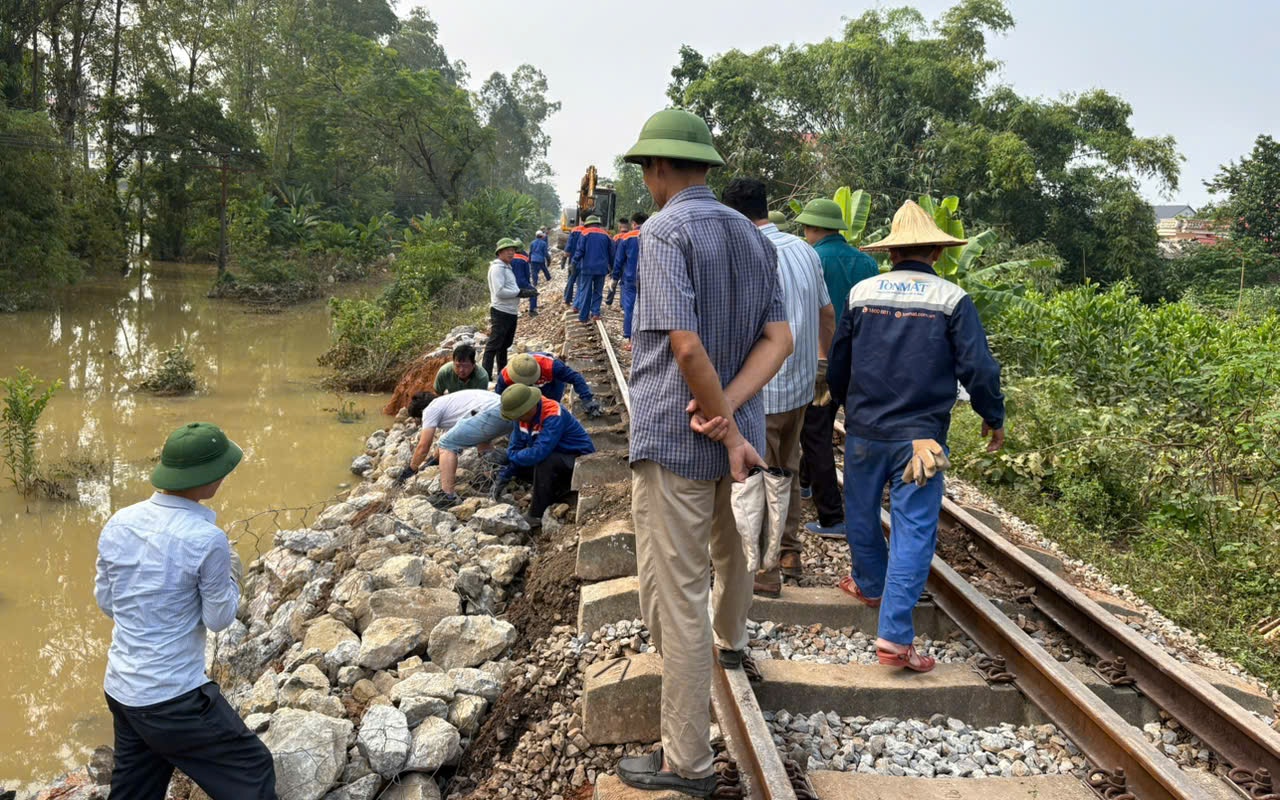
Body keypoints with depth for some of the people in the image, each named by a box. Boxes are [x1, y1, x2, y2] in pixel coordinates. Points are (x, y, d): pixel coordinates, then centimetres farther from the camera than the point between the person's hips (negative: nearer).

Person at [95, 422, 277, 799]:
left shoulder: (118, 523, -2)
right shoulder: (206, 539, -21)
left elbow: (106, 602, 9)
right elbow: (219, 619, -10)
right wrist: (232, 575, 7)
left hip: (120, 689, 7)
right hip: (173, 697, -7)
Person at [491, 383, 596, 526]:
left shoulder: (554, 416, -32)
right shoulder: (524, 414, -8)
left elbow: (539, 453, -39)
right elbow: (515, 447, 1)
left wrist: (511, 457, -24)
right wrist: (503, 477, -4)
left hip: (579, 458, -9)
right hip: (555, 456, 9)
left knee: (543, 462, -34)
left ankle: (536, 517, -21)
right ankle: (561, 489, 8)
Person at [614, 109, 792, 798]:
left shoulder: (665, 231, -15)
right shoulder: (753, 237, 8)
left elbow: (686, 345, -24)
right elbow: (778, 339, 1)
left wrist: (728, 431, -15)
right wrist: (729, 410, -11)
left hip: (674, 438, -8)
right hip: (736, 433, 8)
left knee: (676, 597, -2)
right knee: (732, 542, 32)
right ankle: (731, 642, 59)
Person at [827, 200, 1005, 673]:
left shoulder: (861, 293, 2)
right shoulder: (952, 300, -7)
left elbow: (838, 365, 11)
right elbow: (977, 368, -8)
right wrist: (994, 419, 9)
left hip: (864, 432, 3)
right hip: (921, 435, -3)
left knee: (862, 513, 23)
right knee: (914, 530, -2)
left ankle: (870, 584, 45)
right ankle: (894, 636, -7)